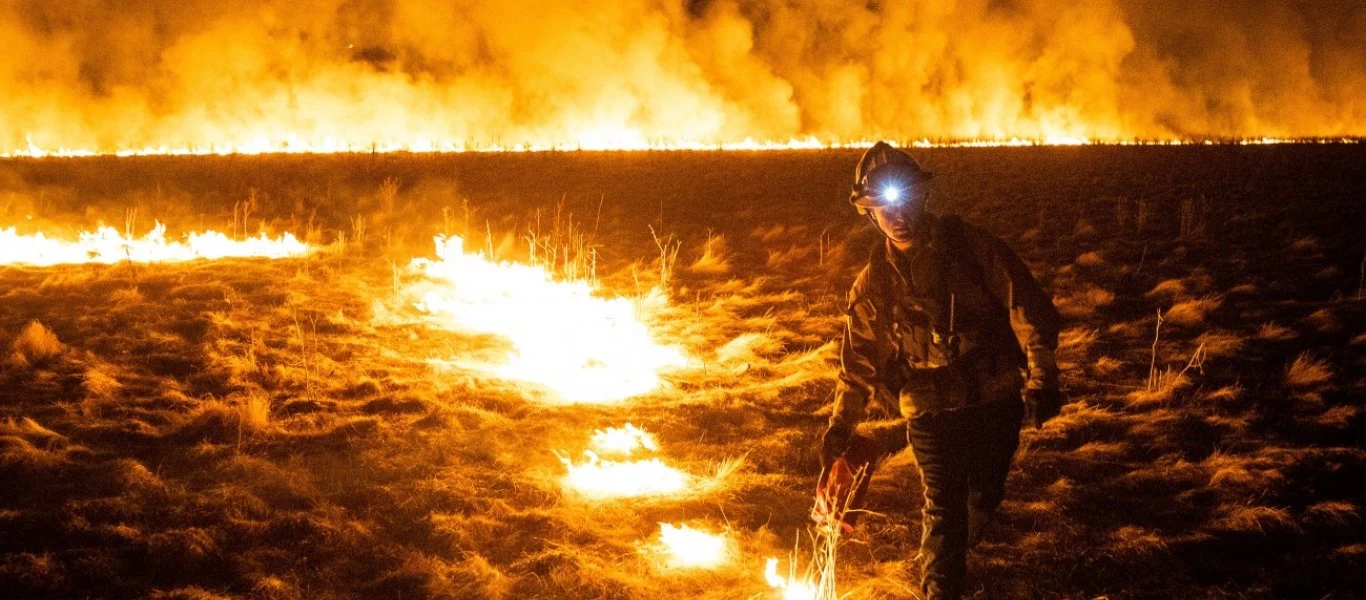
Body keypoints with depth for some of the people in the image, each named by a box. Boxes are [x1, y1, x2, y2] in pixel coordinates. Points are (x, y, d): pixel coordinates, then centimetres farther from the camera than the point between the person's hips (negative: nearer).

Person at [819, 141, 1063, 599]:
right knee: (943, 513, -6)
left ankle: (953, 557, 44)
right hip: (931, 413, -1)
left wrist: (1041, 377, -15)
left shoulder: (973, 246, -6)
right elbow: (859, 360, 4)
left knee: (984, 497, 16)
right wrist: (842, 424, -6)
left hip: (997, 402, 1)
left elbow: (1027, 308, -7)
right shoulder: (874, 282, 0)